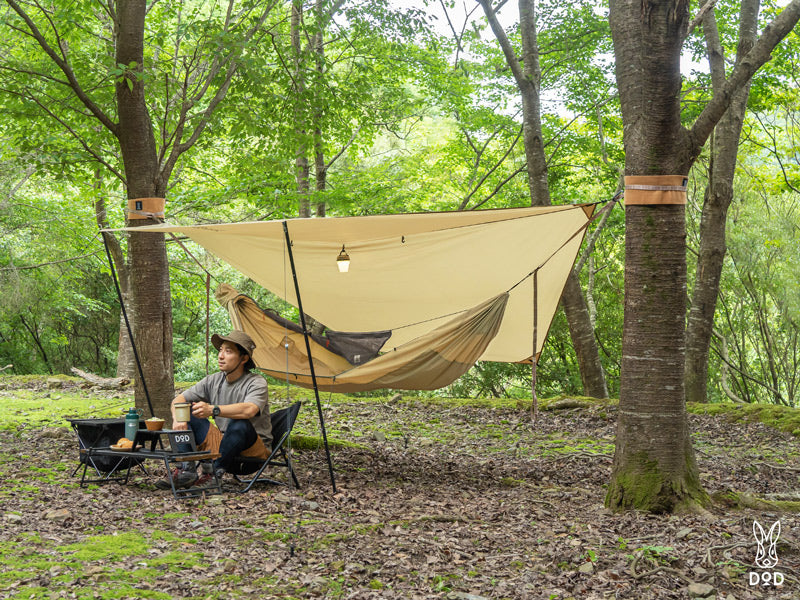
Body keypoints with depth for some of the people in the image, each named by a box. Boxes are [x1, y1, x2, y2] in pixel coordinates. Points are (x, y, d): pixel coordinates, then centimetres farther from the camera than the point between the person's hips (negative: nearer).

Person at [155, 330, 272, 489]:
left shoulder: (257, 383, -16)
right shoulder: (213, 381, 4)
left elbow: (249, 410, -38)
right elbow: (178, 400, 7)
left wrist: (213, 410, -49)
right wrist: (177, 419, -16)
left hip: (254, 452, -6)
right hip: (222, 443, 6)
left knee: (239, 424, -38)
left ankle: (214, 474, -25)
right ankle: (186, 471, -16)